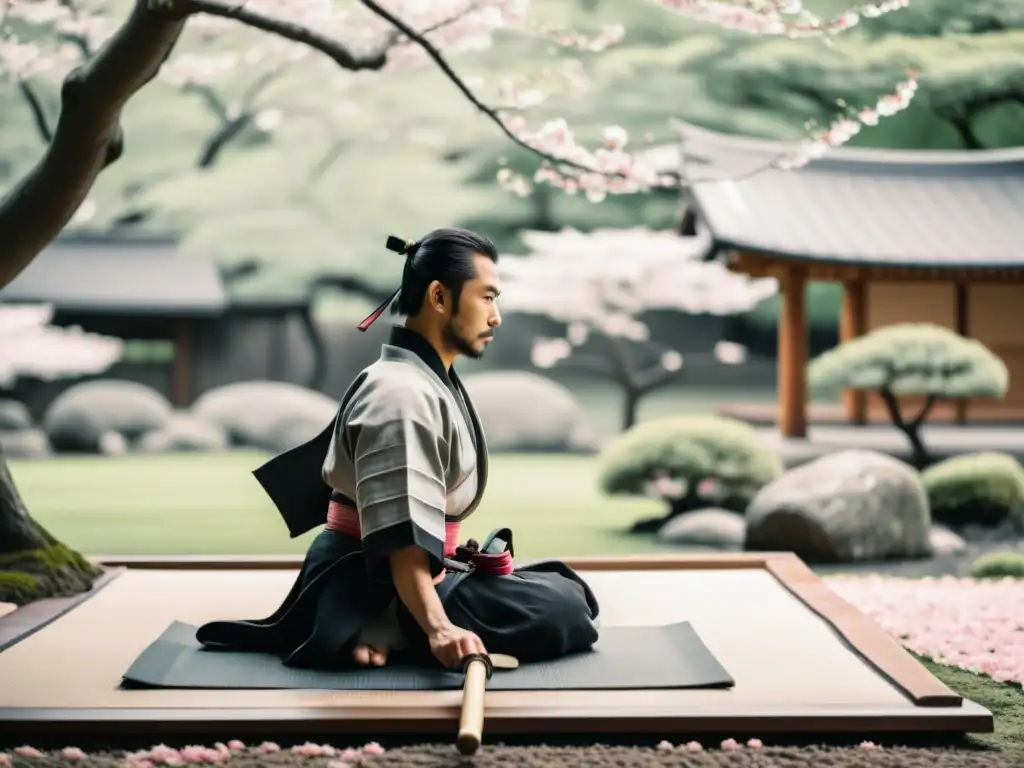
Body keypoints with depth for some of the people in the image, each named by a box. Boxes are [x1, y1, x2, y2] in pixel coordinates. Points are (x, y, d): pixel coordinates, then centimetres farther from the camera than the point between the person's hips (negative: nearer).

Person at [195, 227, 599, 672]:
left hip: (402, 578, 10)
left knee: (566, 590, 15)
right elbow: (400, 536, -29)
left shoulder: (429, 382, 14)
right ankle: (380, 631, -15)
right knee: (568, 613, -15)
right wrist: (437, 628, -37)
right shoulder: (404, 392, -19)